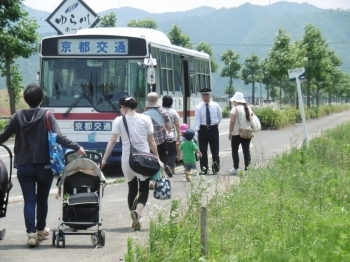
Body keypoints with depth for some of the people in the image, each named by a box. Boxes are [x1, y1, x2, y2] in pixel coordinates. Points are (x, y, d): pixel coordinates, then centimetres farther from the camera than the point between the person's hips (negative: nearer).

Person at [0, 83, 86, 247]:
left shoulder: (18, 116, 0)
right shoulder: (47, 116, -6)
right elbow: (58, 137, -16)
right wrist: (76, 148, -10)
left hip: (24, 166, 1)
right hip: (44, 166, -1)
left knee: (29, 200, -1)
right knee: (42, 199, 17)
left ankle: (31, 233, -16)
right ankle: (41, 230, 32)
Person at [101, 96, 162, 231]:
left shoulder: (119, 121, -2)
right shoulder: (146, 119, 1)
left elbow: (112, 141, -4)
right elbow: (151, 141, 3)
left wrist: (104, 159, 0)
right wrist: (157, 158, 11)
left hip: (127, 160, 0)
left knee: (132, 189, 18)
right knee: (144, 190, 6)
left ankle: (134, 218, 16)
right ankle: (137, 212, -23)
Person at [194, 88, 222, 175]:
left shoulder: (215, 106, 0)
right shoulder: (198, 107, -3)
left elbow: (220, 117, 14)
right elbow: (197, 119, -14)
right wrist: (197, 129, -27)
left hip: (213, 129, 0)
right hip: (203, 129, 0)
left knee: (215, 150, 2)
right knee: (203, 150, 2)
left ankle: (215, 168, 11)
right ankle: (204, 169, 9)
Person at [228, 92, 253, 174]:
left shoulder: (235, 108, -9)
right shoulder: (248, 108, 10)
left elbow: (232, 122, -13)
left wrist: (230, 132, -8)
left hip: (237, 133, -5)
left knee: (235, 150, 4)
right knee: (246, 150, 5)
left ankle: (236, 168, 1)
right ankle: (247, 168, 0)